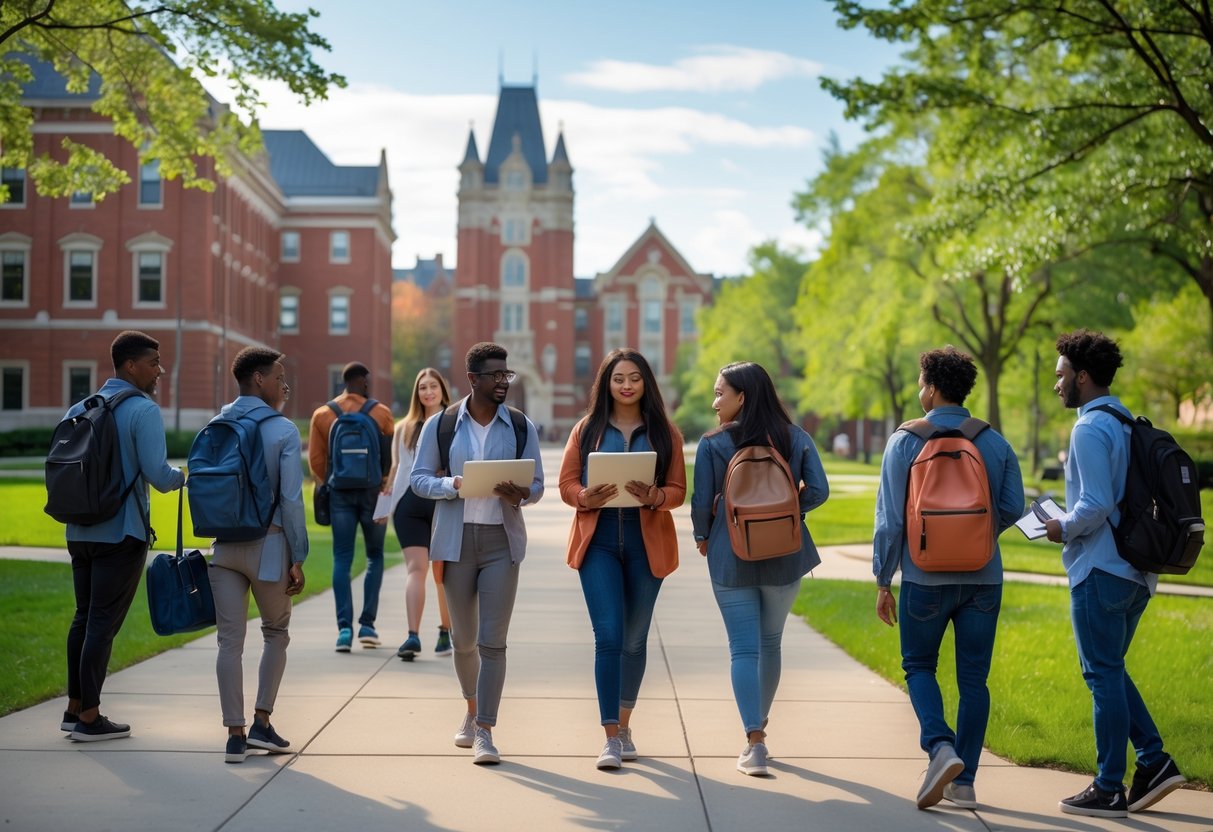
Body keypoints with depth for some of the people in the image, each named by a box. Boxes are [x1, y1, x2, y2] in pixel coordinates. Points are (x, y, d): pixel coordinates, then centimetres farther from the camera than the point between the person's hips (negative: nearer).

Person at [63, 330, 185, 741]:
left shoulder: (80, 409, 10)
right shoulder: (144, 410, -12)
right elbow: (158, 476, -19)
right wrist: (182, 476, 1)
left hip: (81, 532, 7)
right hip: (122, 534, -7)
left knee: (84, 618, 16)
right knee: (104, 623, -2)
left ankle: (75, 707, 23)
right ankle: (89, 718, 3)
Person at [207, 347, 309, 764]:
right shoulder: (284, 431, -8)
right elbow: (291, 500, -12)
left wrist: (216, 531, 16)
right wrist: (298, 558, -7)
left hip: (224, 545, 4)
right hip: (267, 543, -3)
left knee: (230, 640, 5)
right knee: (276, 633, 16)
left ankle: (236, 734, 6)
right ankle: (261, 722, 11)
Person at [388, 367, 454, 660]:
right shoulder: (404, 428, 14)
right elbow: (396, 467, 16)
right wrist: (385, 503, 11)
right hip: (410, 504, 1)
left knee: (443, 572, 9)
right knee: (416, 567, -10)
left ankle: (446, 632, 23)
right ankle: (413, 636, -18)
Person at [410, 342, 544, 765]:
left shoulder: (522, 427, 4)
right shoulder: (440, 425, 2)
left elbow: (537, 485, 5)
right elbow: (419, 478, 2)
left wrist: (520, 494, -18)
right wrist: (453, 484, -17)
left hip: (502, 540, 0)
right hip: (456, 539, 1)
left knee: (493, 640, -7)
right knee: (463, 638, 12)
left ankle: (484, 732, -3)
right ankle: (472, 709, 37)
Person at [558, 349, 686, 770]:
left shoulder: (664, 432, 5)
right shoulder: (587, 429, 6)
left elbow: (678, 489, 2)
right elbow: (567, 483, 4)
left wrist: (654, 495, -20)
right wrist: (586, 497, -17)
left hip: (647, 542, 1)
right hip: (598, 541, -1)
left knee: (634, 639, 11)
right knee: (608, 636, -11)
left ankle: (624, 724, 28)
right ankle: (611, 737, -8)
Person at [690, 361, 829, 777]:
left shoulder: (713, 443, -6)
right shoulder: (797, 439, 1)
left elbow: (702, 500, -7)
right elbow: (818, 490, -5)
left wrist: (702, 537, 11)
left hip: (731, 556, -3)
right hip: (785, 555, 3)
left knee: (743, 649, 0)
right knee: (770, 644, 19)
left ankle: (754, 743, -9)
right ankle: (758, 726, 31)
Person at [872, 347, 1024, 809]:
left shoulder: (905, 442, -7)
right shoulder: (995, 443, 2)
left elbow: (890, 518, -8)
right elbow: (1013, 508, 4)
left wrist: (883, 581, 0)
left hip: (926, 577, -3)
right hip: (984, 577, 3)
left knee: (919, 667, 14)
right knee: (973, 678, 9)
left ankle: (940, 746, -10)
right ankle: (964, 781, 11)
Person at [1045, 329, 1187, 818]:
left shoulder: (1090, 428, -16)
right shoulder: (1129, 424, 13)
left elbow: (1096, 504, -24)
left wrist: (1063, 529, -6)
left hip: (1100, 570, -9)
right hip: (1136, 571, 9)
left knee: (1104, 676, -1)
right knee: (1110, 671, 19)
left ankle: (1109, 790, 6)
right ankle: (1154, 762, 13)